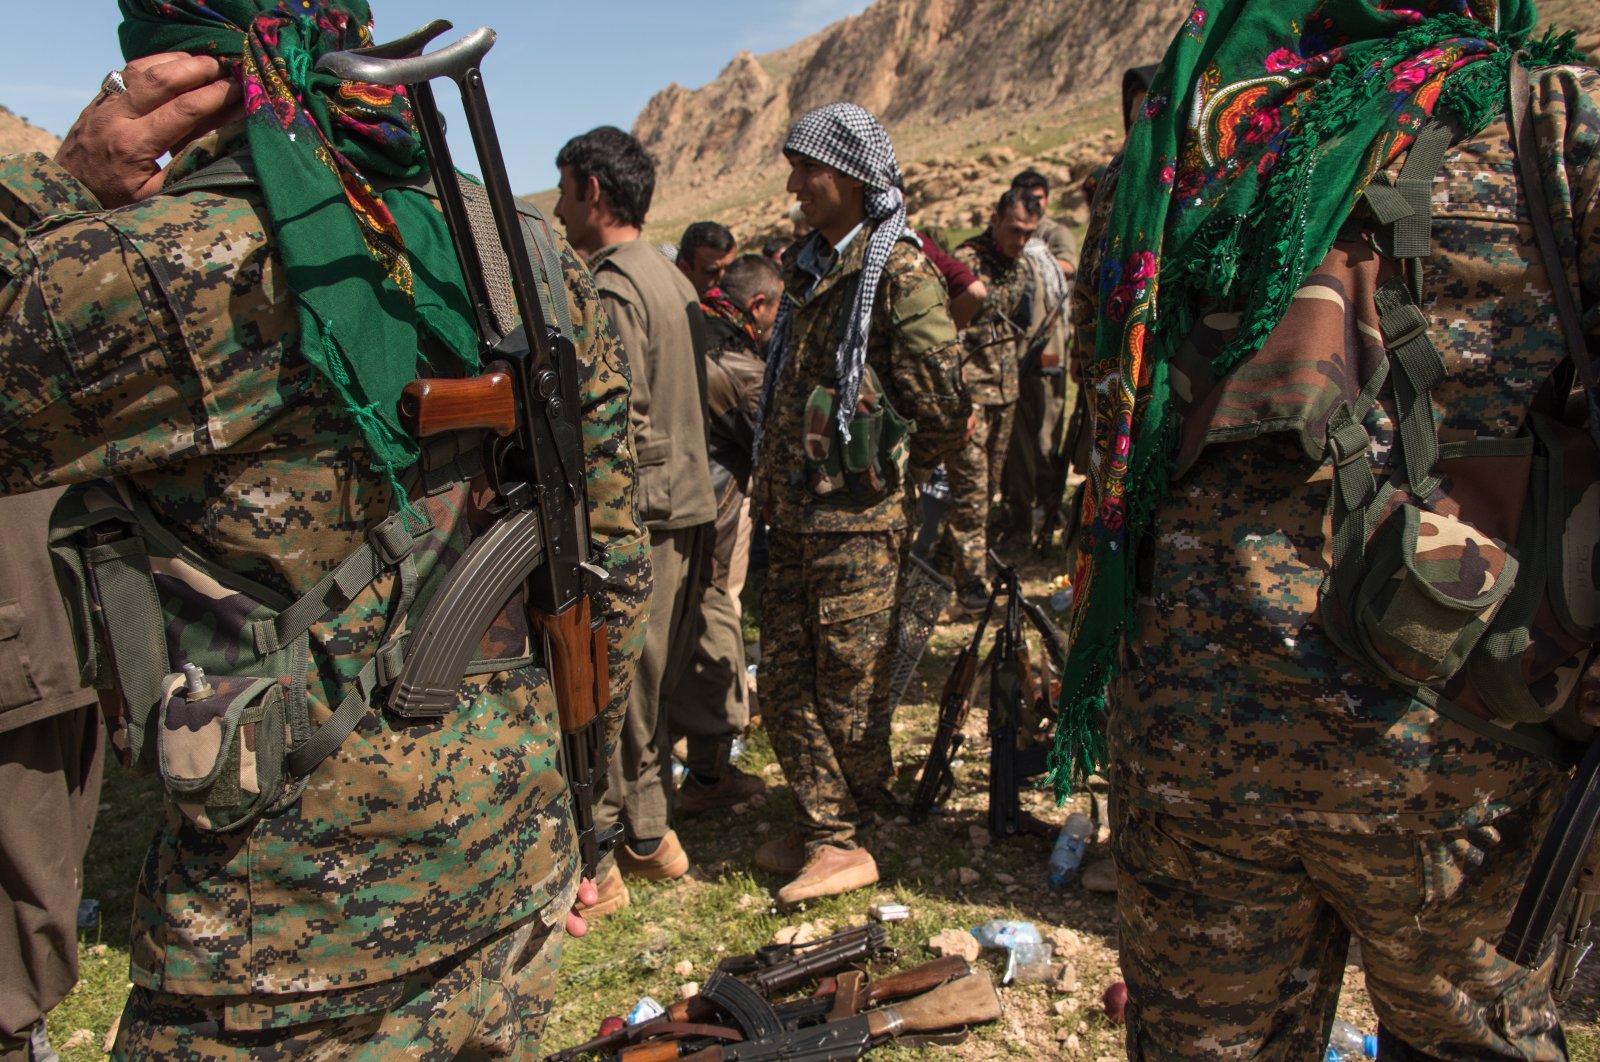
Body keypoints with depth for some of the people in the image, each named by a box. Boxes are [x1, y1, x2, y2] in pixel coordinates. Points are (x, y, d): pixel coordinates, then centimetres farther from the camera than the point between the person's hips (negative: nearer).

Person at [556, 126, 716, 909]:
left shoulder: (614, 288, -14)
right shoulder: (673, 280, 15)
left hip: (635, 517, -9)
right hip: (688, 509, 9)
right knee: (651, 686, 17)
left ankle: (595, 867, 9)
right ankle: (652, 837, 29)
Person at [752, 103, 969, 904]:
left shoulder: (897, 272, -11)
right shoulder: (808, 266, 14)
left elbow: (943, 412, -15)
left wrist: (884, 471, -2)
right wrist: (775, 480, 15)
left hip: (858, 519, -8)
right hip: (792, 514, 8)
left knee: (849, 688, 4)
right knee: (784, 680, 11)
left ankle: (846, 838, 20)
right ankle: (825, 829, 24)